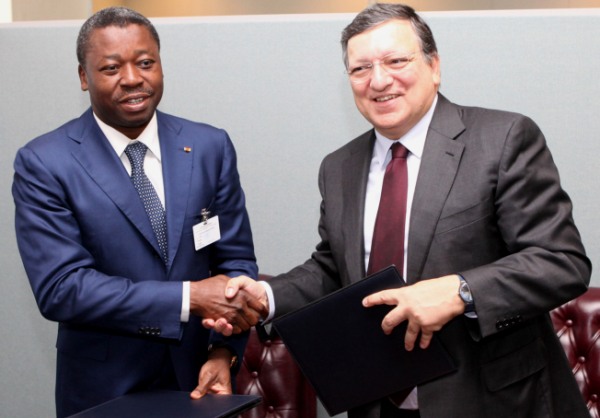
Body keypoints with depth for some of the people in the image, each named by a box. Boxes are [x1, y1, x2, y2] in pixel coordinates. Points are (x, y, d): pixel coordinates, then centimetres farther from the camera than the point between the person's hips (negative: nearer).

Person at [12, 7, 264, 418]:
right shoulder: (43, 164, -11)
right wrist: (189, 297, -24)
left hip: (199, 381, 3)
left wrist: (224, 350, -15)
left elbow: (236, 260, 1)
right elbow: (59, 287, -19)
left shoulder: (210, 147, -1)